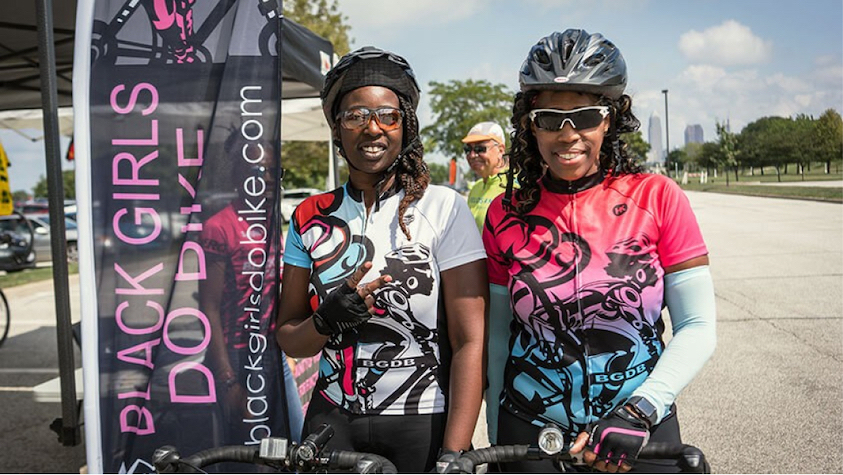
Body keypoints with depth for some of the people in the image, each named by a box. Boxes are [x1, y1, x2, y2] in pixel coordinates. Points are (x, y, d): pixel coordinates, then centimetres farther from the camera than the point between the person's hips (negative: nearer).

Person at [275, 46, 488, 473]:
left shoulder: (443, 208, -10)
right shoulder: (311, 218, 1)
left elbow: (470, 343, -13)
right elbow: (288, 338, 5)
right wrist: (329, 320, -15)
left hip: (424, 424, -2)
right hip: (333, 421, 3)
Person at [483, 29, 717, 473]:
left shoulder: (657, 198, -9)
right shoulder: (505, 214, -5)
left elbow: (697, 326, -8)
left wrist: (639, 410, -20)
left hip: (639, 434, 0)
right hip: (530, 433, 1)